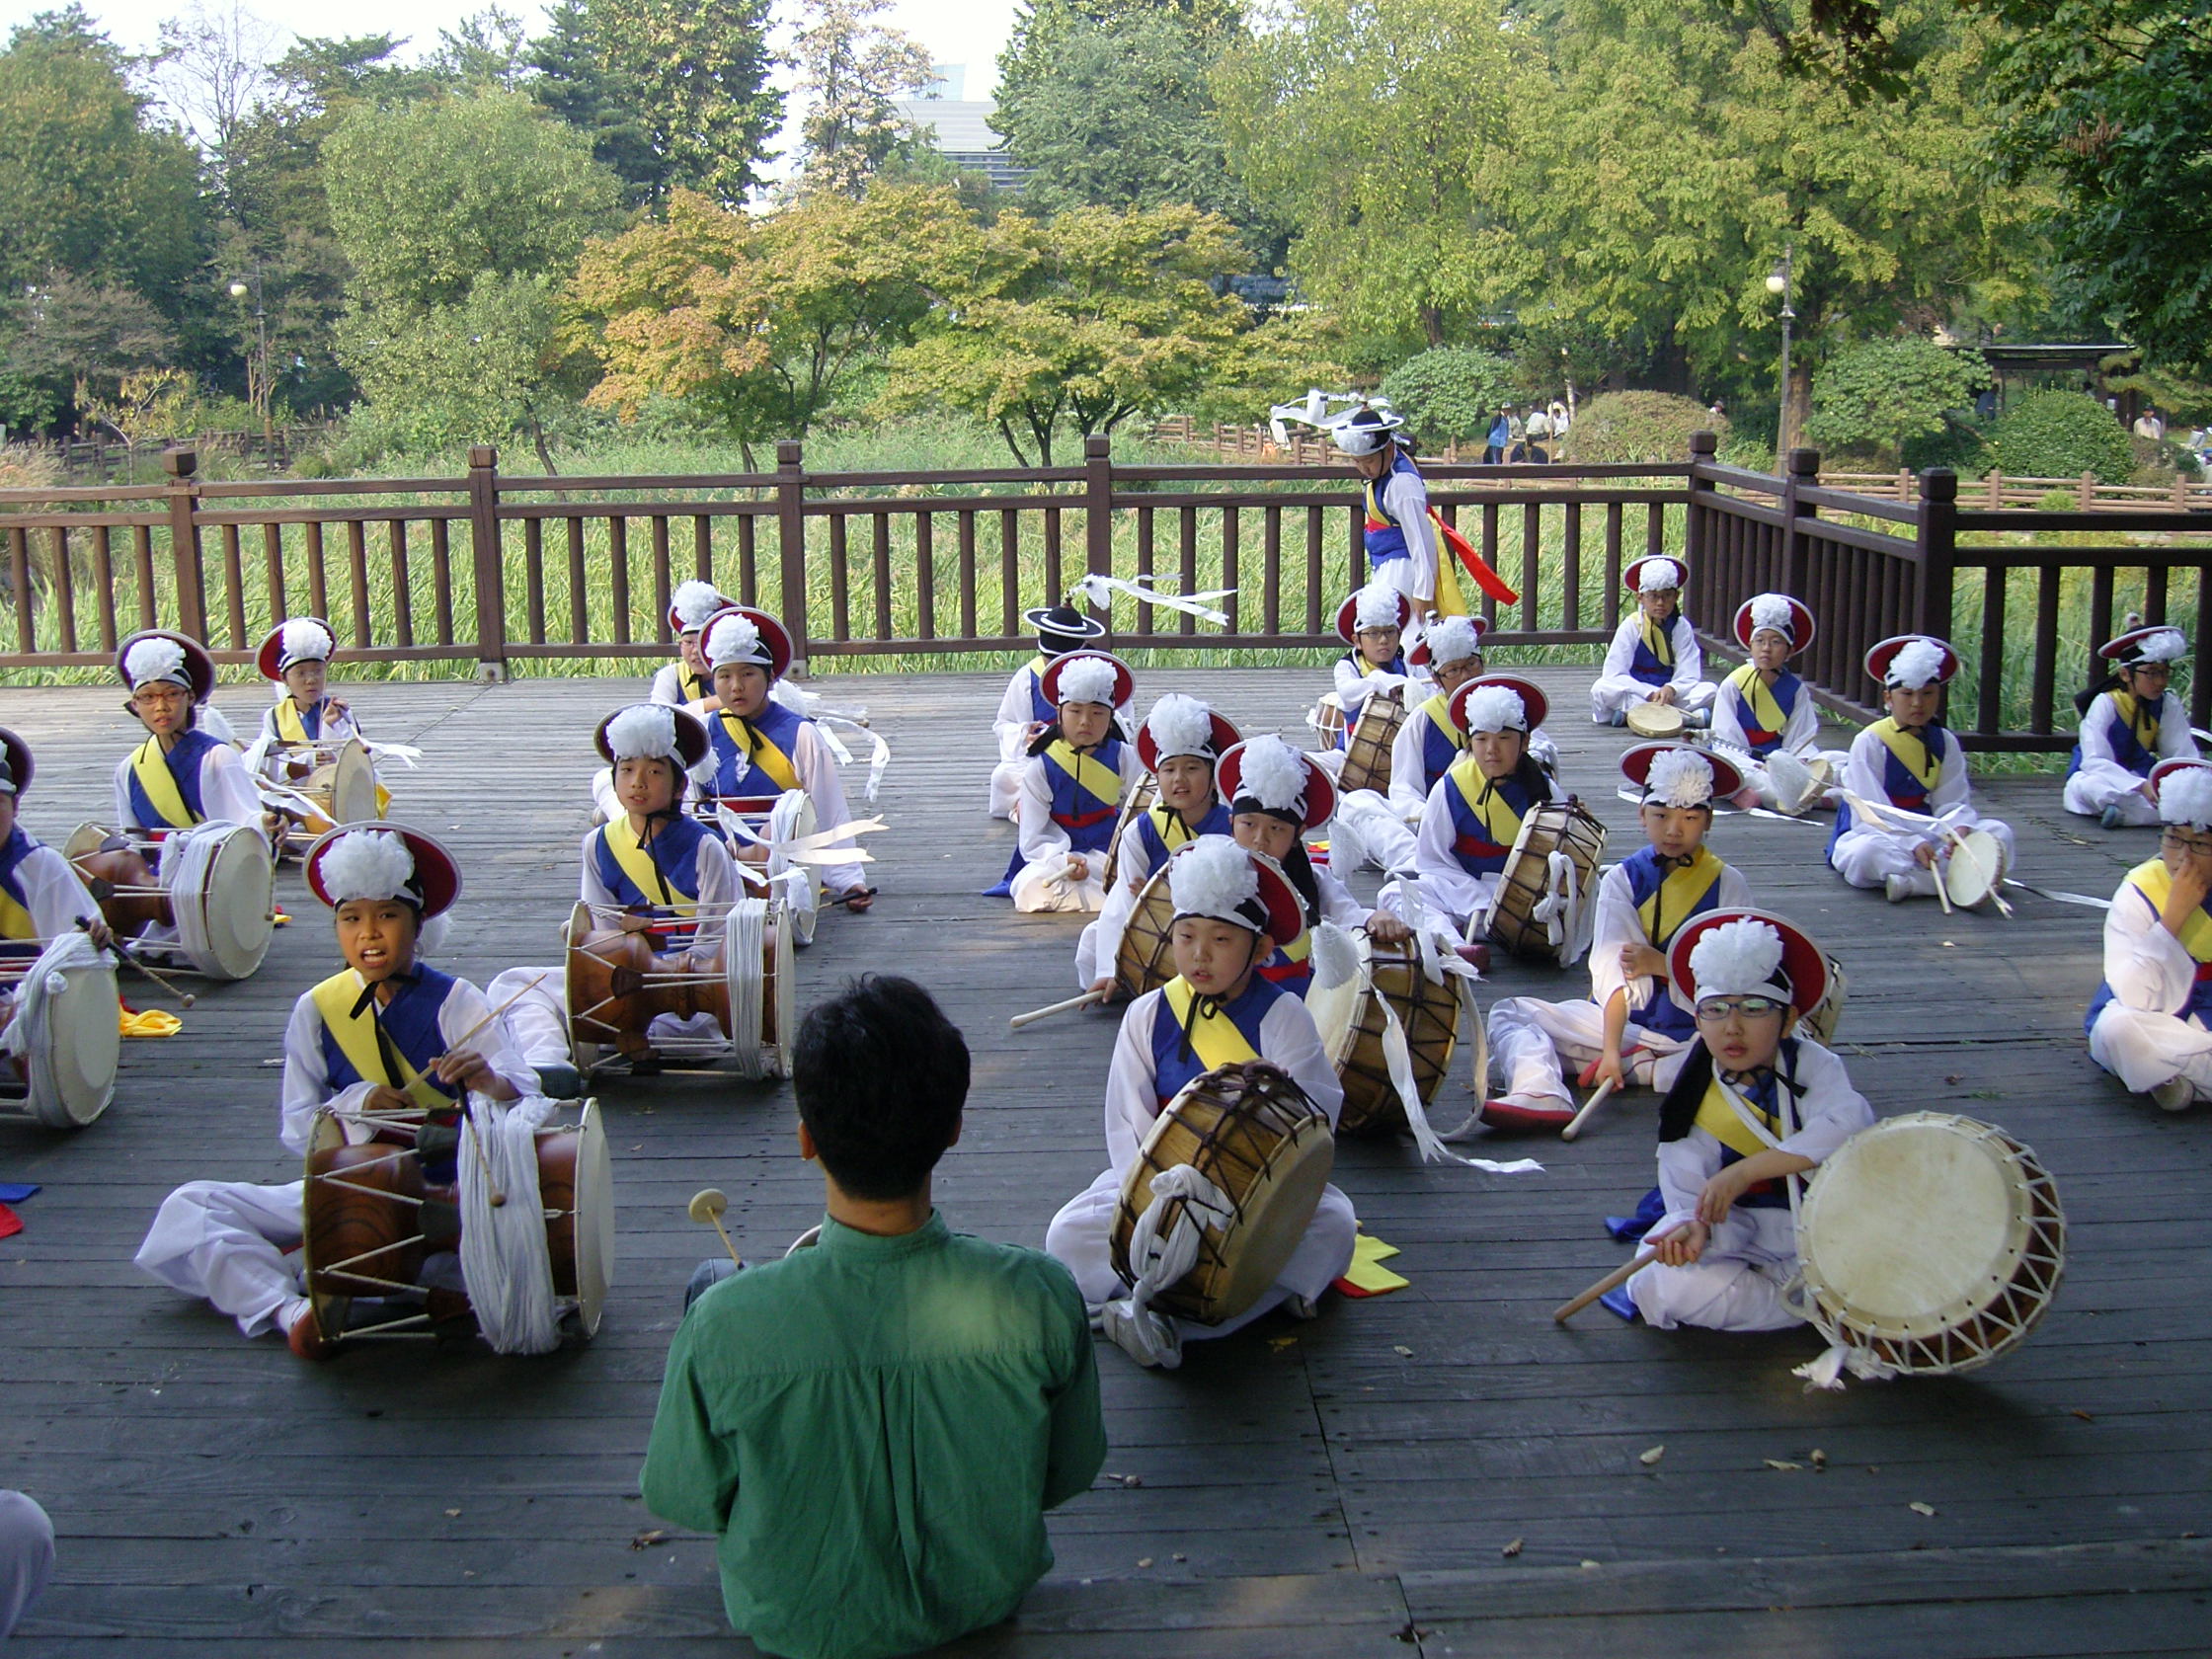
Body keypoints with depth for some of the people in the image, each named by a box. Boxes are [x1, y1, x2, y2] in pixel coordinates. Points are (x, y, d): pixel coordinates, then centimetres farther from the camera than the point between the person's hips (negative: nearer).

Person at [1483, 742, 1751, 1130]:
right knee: (1510, 1013, -15)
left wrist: (1661, 964, -16)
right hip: (1624, 1021, 2)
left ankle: (1640, 1069, -25)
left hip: (1697, 1032, -2)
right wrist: (1610, 1048, -22)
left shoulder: (1728, 885, 3)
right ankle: (1541, 1095, -43)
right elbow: (1616, 972, -10)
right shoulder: (1622, 879, 4)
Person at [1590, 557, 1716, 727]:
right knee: (1601, 689, -31)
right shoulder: (1631, 626, -6)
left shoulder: (1682, 627, -1)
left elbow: (1688, 676, -6)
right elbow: (1614, 674, -13)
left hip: (1672, 695, 2)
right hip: (1637, 692, -2)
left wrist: (1671, 689, -28)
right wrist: (1649, 693, -24)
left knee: (1709, 690, -24)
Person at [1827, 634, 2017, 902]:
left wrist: (1959, 830, -24)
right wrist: (1912, 843, -29)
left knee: (1999, 832, -15)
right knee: (1868, 851, -40)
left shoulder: (1945, 743, 9)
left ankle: (1911, 882, -31)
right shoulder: (1869, 742, -7)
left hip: (1928, 832, 6)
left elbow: (1952, 803, 0)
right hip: (1874, 833, -5)